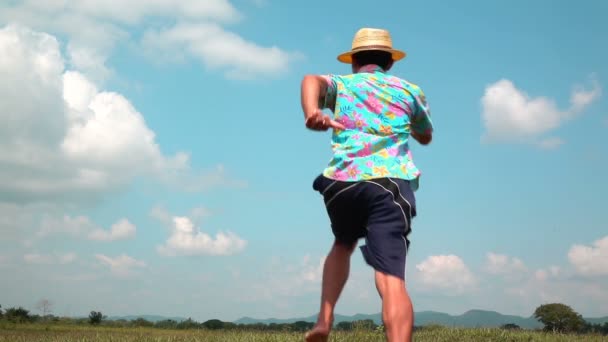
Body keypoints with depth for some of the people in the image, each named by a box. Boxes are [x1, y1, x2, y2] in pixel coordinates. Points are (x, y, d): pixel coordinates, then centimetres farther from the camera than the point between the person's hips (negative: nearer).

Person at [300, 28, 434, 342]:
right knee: (391, 277, -15)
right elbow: (426, 137, 41)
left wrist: (312, 113, -24)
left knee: (344, 244, 31)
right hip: (391, 183, -1)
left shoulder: (340, 83, 21)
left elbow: (312, 80, -4)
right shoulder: (409, 90, 24)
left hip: (342, 182, 2)